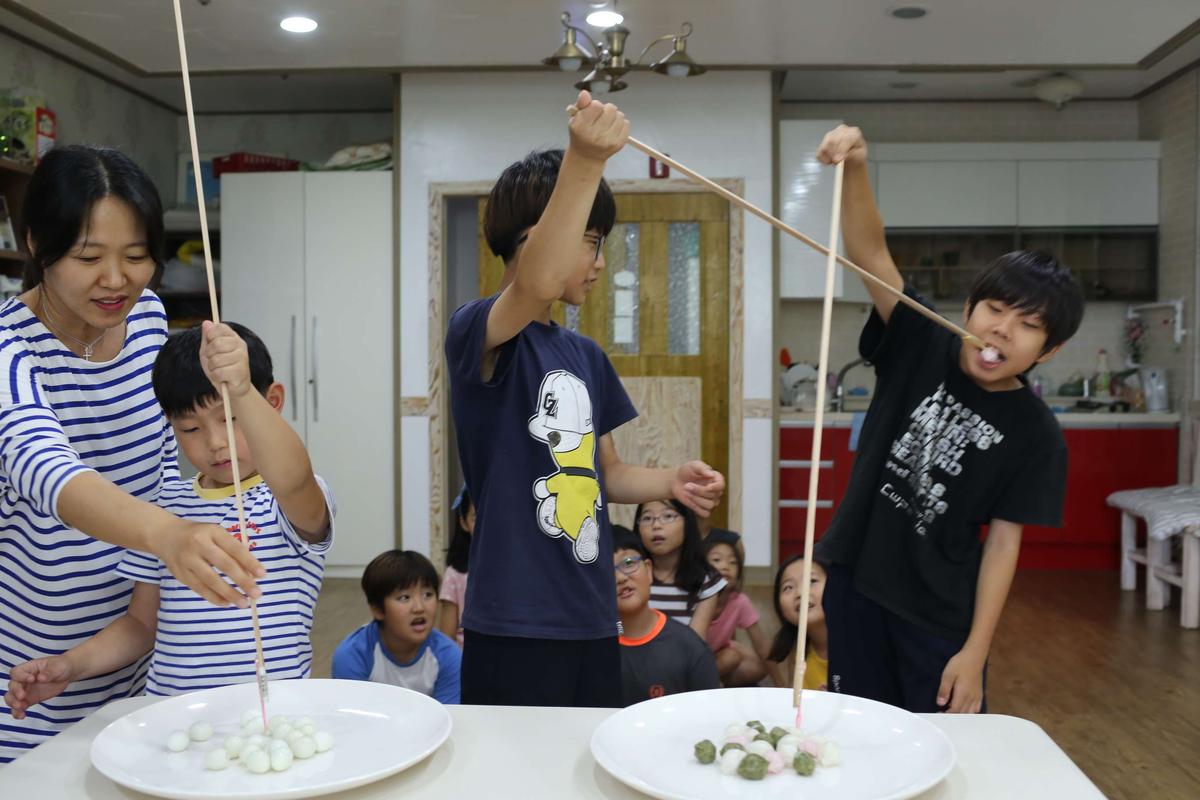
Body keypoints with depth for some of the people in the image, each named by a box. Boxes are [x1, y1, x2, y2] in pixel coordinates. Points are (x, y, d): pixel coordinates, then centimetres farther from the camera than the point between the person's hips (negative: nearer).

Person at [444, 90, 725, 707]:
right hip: (514, 629, -7)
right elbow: (537, 286, -34)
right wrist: (584, 163, -41)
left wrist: (670, 483, 1)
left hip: (593, 623, 7)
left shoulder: (586, 356, 13)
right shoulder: (476, 332, -11)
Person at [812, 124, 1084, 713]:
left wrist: (975, 652, -11)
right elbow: (868, 252, -14)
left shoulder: (1035, 436, -8)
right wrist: (854, 170, -30)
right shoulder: (923, 348, -5)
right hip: (856, 581, 2)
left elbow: (1003, 543, -8)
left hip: (941, 615, -1)